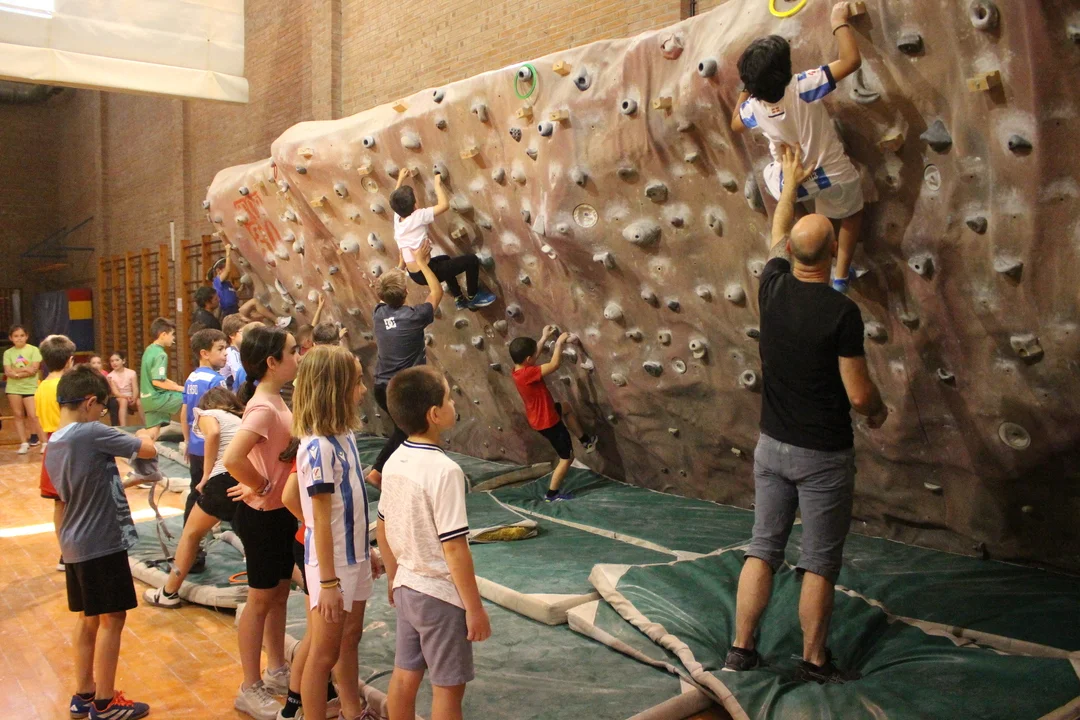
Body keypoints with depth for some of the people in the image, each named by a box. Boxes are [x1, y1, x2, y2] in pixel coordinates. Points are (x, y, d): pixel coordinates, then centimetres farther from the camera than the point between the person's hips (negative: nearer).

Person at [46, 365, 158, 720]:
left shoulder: (53, 444, 8)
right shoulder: (92, 433, -19)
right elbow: (149, 450, -13)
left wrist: (129, 482, 18)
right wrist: (143, 435, 8)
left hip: (75, 544, 9)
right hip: (102, 543, -9)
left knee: (87, 618, 18)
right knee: (111, 618, 3)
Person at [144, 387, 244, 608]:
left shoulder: (207, 414, 16)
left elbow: (213, 433, -7)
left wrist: (206, 476, -3)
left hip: (226, 476, -4)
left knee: (191, 533, 18)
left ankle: (168, 593, 29)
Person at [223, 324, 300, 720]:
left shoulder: (275, 401, 5)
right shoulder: (263, 408, -24)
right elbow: (233, 458, -36)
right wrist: (261, 487, -22)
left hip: (281, 512, 9)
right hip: (262, 515, -9)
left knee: (279, 594, 20)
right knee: (261, 600, 4)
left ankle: (277, 671, 35)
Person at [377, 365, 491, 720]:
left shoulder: (395, 462, -1)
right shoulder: (445, 471, -25)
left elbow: (383, 528, 9)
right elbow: (454, 548, -23)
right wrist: (475, 608, -15)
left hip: (407, 587, 7)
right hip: (441, 595, -7)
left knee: (404, 676, 19)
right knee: (448, 687, 7)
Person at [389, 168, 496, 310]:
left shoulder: (397, 219, 4)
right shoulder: (417, 217, -18)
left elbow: (396, 199, 26)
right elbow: (444, 205, -21)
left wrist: (400, 179, 37)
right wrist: (437, 183, -9)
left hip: (415, 274, 9)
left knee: (445, 260, 39)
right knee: (472, 260, -6)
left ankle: (459, 299, 42)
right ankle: (473, 297, 12)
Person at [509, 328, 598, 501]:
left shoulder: (518, 369, -7)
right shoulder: (528, 373, -34)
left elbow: (533, 354, 14)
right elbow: (555, 364, -31)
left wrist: (544, 338, 16)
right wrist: (559, 343, -18)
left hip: (541, 415, 9)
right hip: (547, 421, -9)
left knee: (566, 408, 34)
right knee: (567, 457, 7)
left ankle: (586, 440, 44)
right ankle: (552, 494, 17)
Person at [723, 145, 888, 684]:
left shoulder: (773, 289, -5)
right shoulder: (841, 311, -19)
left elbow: (778, 235, 17)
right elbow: (859, 395, -16)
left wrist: (791, 181, 31)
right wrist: (879, 410, 7)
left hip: (772, 446, 5)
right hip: (824, 456, -5)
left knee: (762, 549, 14)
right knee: (820, 563, 9)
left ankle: (741, 648, 21)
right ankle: (814, 661, 22)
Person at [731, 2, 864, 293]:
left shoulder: (754, 106, -18)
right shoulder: (801, 87, -30)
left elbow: (735, 124, 7)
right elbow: (852, 60, -28)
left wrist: (745, 90, 12)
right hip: (835, 176, -2)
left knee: (769, 174, 38)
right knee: (852, 213, 29)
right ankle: (841, 276, 28)